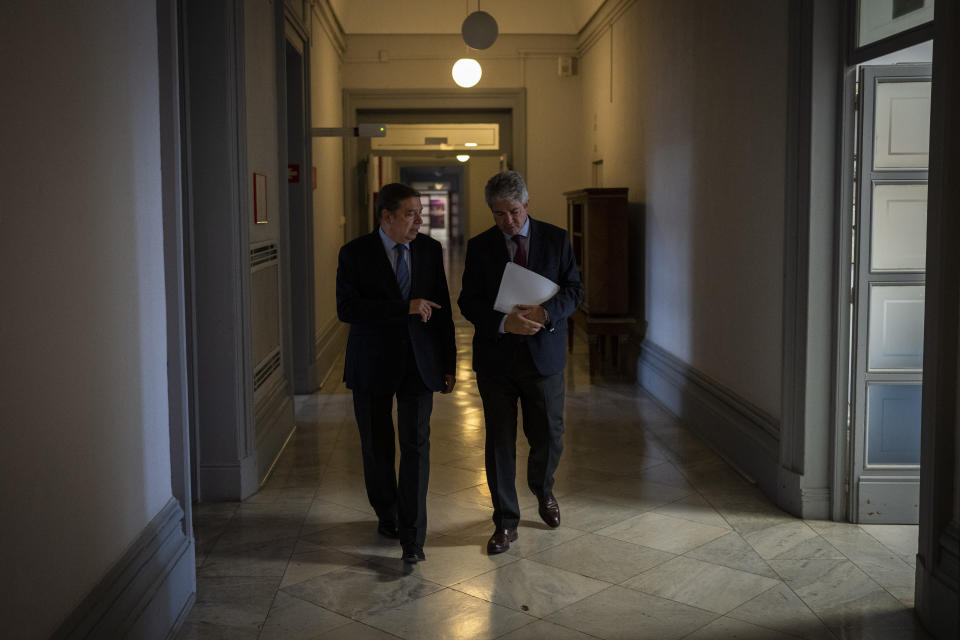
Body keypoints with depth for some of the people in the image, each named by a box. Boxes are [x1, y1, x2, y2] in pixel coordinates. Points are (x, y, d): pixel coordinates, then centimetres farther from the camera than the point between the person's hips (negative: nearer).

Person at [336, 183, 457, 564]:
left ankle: (412, 536, -4)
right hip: (373, 364, -1)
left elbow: (442, 310, 10)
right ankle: (387, 514, 33)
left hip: (419, 362, 1)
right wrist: (405, 308, -22)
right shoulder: (355, 253, -5)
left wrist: (449, 363, 9)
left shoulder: (430, 250, 5)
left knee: (416, 443, -7)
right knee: (377, 447, 10)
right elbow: (347, 308, -17)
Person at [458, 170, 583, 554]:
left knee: (548, 437, 8)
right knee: (499, 442, 5)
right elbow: (469, 301, -2)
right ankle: (505, 522, 18)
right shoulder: (479, 247, 2)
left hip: (544, 355, 0)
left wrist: (545, 313, -19)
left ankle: (542, 489, 41)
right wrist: (504, 323, -20)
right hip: (496, 357, 0)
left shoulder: (556, 239, 3)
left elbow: (574, 289, 1)